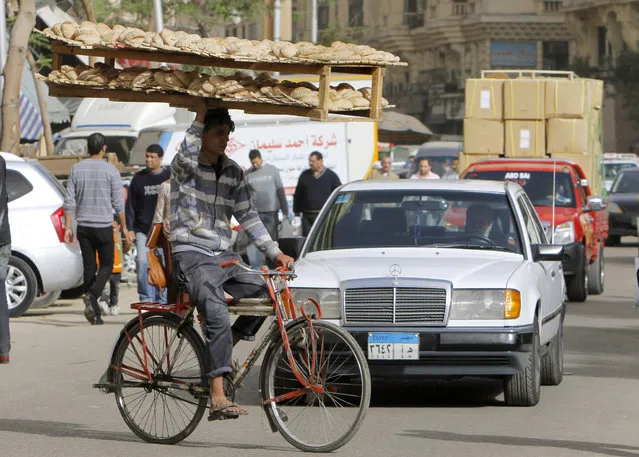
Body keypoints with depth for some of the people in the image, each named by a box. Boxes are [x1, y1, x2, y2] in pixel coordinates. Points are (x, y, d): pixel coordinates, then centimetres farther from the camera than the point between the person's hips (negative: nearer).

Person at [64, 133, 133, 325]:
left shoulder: (76, 169, 4)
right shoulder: (110, 170, -5)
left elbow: (69, 201, 2)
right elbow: (118, 203, -4)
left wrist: (68, 227, 5)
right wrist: (124, 227, 5)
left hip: (83, 225, 3)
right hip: (104, 225, -3)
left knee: (89, 267, 7)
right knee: (106, 265, 7)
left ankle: (95, 314, 7)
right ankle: (92, 295, -20)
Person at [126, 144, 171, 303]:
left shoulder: (169, 177, 5)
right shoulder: (139, 178, 8)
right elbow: (130, 205, 9)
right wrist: (130, 229, 1)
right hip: (143, 230, 0)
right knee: (142, 262, -13)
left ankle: (162, 299, 10)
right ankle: (146, 297, -6)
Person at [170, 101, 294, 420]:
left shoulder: (233, 173, 15)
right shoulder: (185, 167, -3)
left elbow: (247, 216, 16)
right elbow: (187, 157, -29)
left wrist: (274, 252, 9)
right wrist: (200, 116, -27)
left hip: (224, 256, 7)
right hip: (192, 254, -7)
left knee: (266, 295, -11)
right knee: (218, 317, -25)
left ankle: (221, 350, 9)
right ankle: (218, 400, -30)